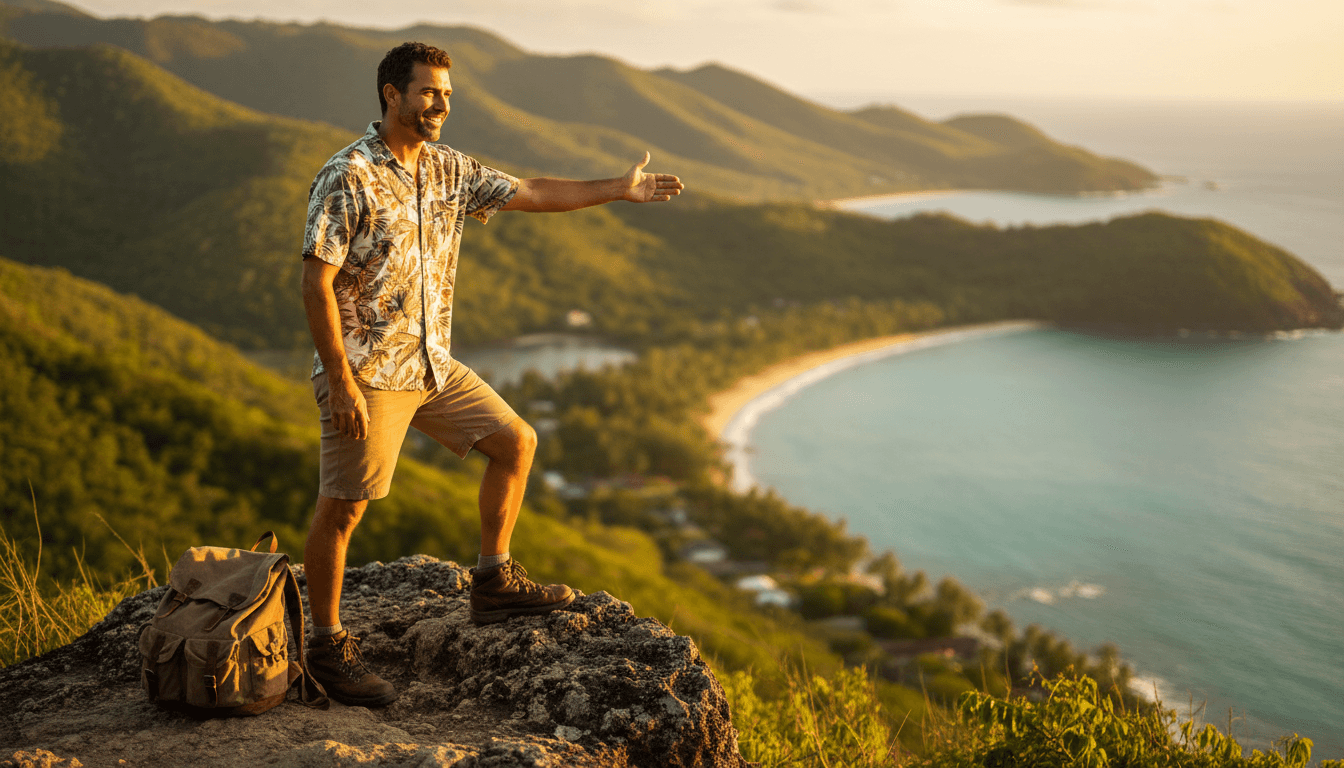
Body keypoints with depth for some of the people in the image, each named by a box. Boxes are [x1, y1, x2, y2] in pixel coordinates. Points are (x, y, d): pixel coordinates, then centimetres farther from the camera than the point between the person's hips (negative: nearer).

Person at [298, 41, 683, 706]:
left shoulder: (448, 169, 7)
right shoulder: (346, 177, -15)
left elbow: (530, 194, 15)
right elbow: (317, 283, -18)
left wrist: (621, 189, 12)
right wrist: (341, 383, -22)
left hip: (433, 364, 8)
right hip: (367, 371, -8)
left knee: (515, 442, 11)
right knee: (342, 507, -1)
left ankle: (493, 584, 24)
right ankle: (328, 646, 13)